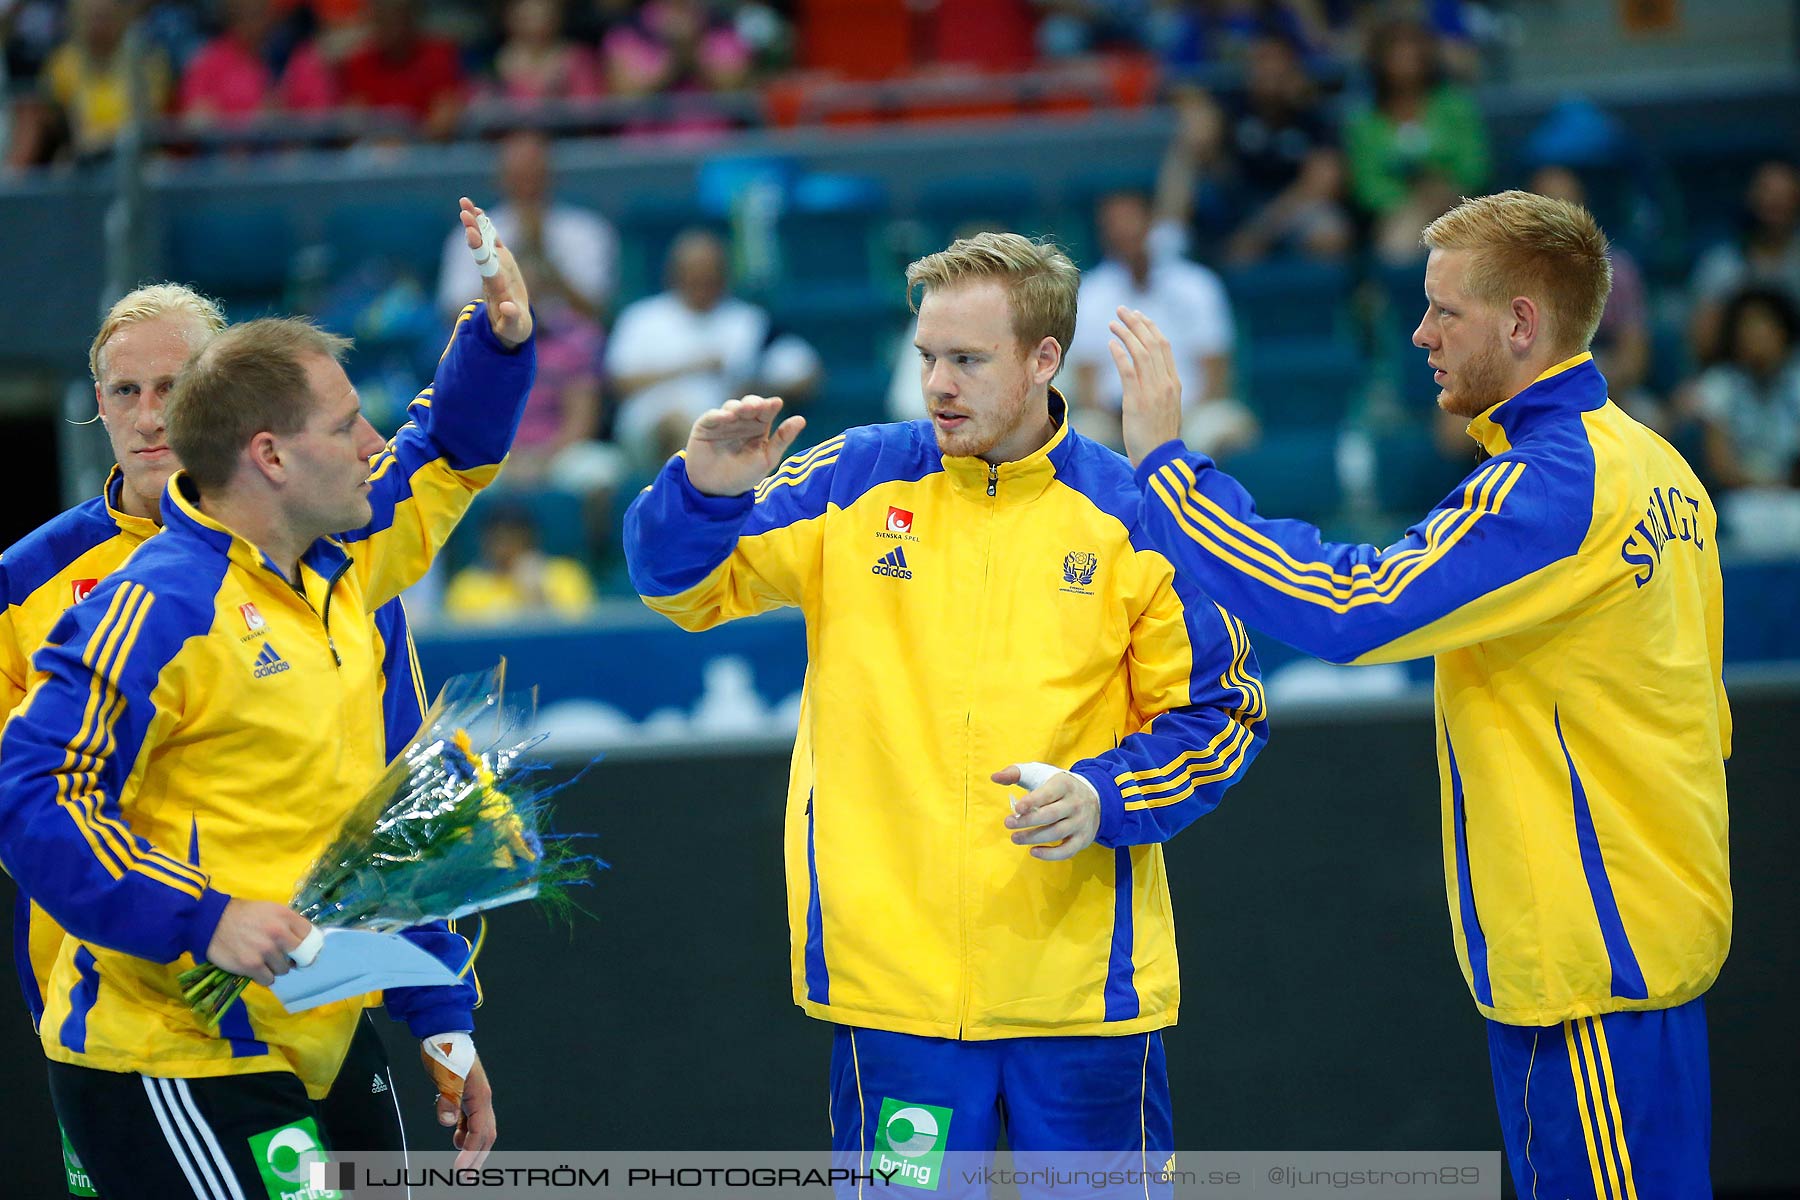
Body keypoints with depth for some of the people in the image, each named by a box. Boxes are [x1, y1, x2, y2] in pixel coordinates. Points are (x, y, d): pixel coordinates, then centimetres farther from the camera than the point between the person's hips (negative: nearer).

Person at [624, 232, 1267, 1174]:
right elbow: (684, 588, 6)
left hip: (1086, 972, 0)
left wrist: (1104, 797, -13)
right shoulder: (855, 483, 3)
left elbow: (1222, 712, 4)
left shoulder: (1133, 514, 0)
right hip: (893, 969, 0)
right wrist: (705, 492, -16)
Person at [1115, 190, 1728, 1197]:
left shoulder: (1557, 485, -19)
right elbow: (1707, 717, 18)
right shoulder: (1654, 467, 13)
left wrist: (1165, 461, -17)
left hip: (1596, 958, -10)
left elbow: (1342, 608, -24)